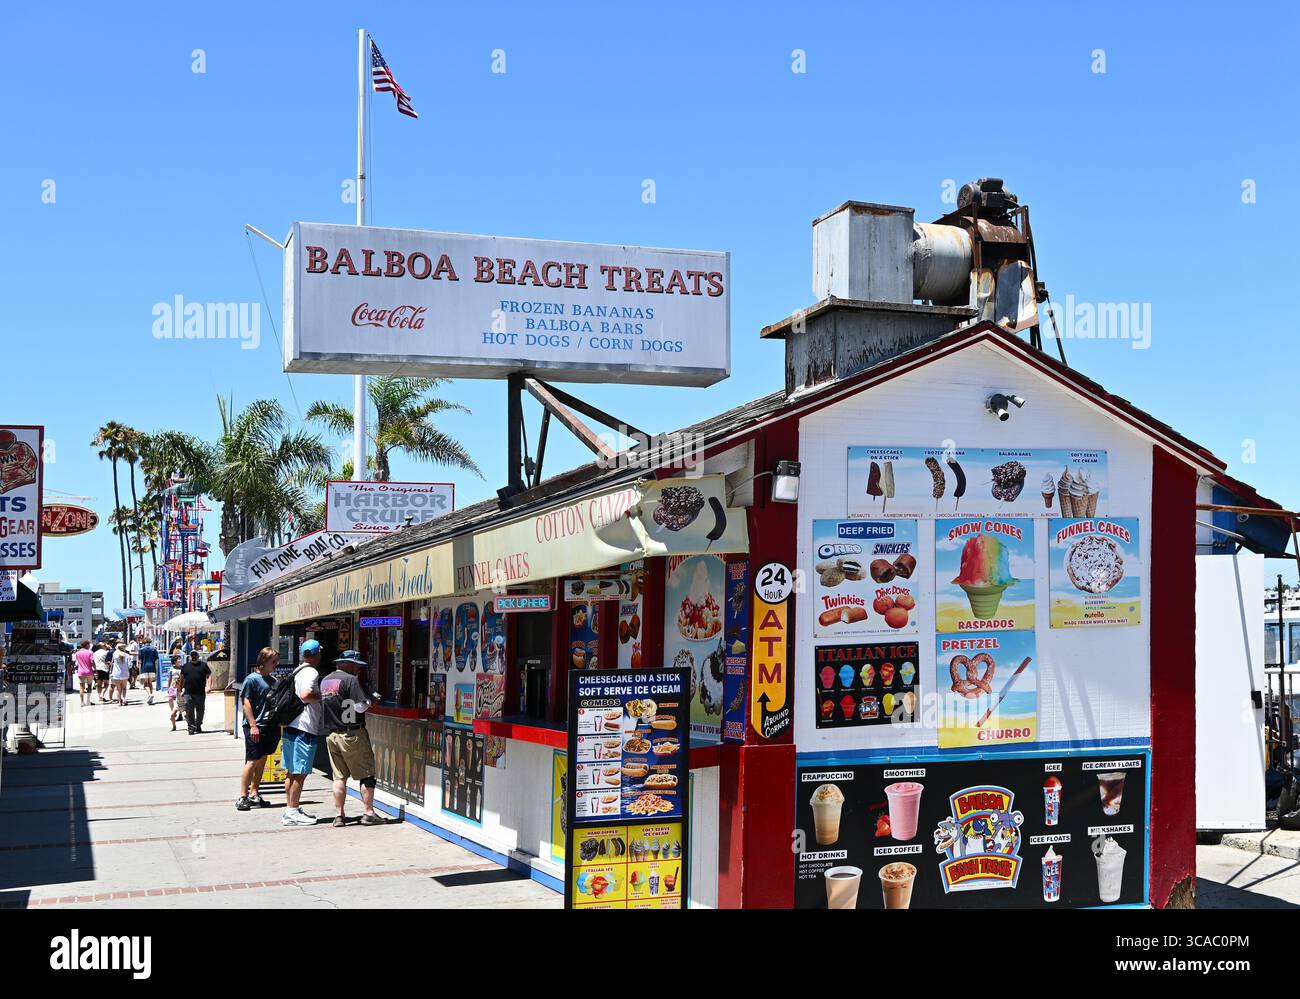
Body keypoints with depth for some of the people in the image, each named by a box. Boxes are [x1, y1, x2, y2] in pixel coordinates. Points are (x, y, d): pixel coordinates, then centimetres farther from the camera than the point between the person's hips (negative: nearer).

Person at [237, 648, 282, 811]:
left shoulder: (272, 680, 14)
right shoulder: (252, 679, -9)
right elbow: (246, 702, -13)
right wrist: (253, 725, -19)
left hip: (269, 727, 7)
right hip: (254, 727, -7)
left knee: (262, 761, 12)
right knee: (252, 761, -7)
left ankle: (254, 794, 21)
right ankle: (243, 797, -2)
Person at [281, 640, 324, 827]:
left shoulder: (297, 671, 17)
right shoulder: (311, 672, -13)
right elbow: (305, 694, -29)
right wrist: (322, 698, -14)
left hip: (290, 727, 10)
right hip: (304, 730, -10)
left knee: (291, 772, 15)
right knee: (300, 774, -4)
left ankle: (291, 808, 22)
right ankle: (292, 813, -2)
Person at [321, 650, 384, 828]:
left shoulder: (325, 681, 13)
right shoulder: (350, 680, -12)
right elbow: (360, 706, -19)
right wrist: (371, 698, 0)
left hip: (331, 734, 7)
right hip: (352, 734, -7)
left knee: (339, 776, 10)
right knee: (366, 774, 1)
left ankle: (339, 815, 9)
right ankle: (369, 813, 1)